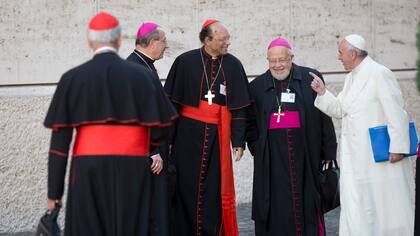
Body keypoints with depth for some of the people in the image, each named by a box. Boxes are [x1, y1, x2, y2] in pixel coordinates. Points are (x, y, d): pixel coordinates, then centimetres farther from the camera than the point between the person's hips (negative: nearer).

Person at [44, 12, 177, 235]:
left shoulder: (72, 78, -1)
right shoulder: (141, 75, 0)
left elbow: (59, 138, -3)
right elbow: (161, 128, 0)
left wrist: (54, 191, 0)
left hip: (88, 171, -1)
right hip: (132, 170, 1)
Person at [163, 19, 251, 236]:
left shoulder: (233, 66, 4)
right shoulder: (186, 62, -2)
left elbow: (239, 108, 5)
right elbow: (171, 104, 1)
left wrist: (238, 142, 0)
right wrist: (168, 140, -3)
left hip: (217, 137, 2)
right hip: (188, 135, -1)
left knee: (214, 191, 1)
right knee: (186, 189, 2)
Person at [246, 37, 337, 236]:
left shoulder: (311, 79, 4)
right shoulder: (257, 87, 10)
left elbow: (325, 118, 3)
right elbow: (249, 123, 16)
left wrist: (328, 154, -1)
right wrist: (256, 148, 3)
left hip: (305, 156, -1)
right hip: (272, 162, 1)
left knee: (307, 207, 1)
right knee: (277, 211, 0)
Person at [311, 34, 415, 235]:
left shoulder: (379, 74, -12)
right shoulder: (351, 77, 14)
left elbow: (396, 114, -15)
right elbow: (340, 110, 16)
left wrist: (397, 148, -18)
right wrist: (322, 93, 3)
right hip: (357, 157, 8)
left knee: (386, 205, 0)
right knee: (357, 208, 5)